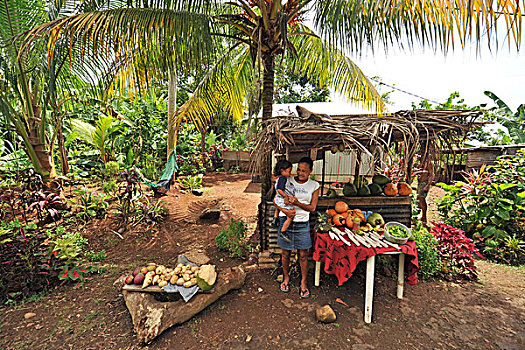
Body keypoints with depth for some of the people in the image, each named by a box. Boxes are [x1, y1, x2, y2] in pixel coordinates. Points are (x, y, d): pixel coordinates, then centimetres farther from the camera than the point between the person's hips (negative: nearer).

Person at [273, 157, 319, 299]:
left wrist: (297, 203, -22)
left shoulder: (314, 185, 0)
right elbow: (275, 200, -2)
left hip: (302, 224, 0)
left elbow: (312, 207, -5)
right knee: (285, 253, 14)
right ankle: (286, 278, 39)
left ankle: (303, 282, 33)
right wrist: (285, 210, -20)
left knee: (303, 255, 10)